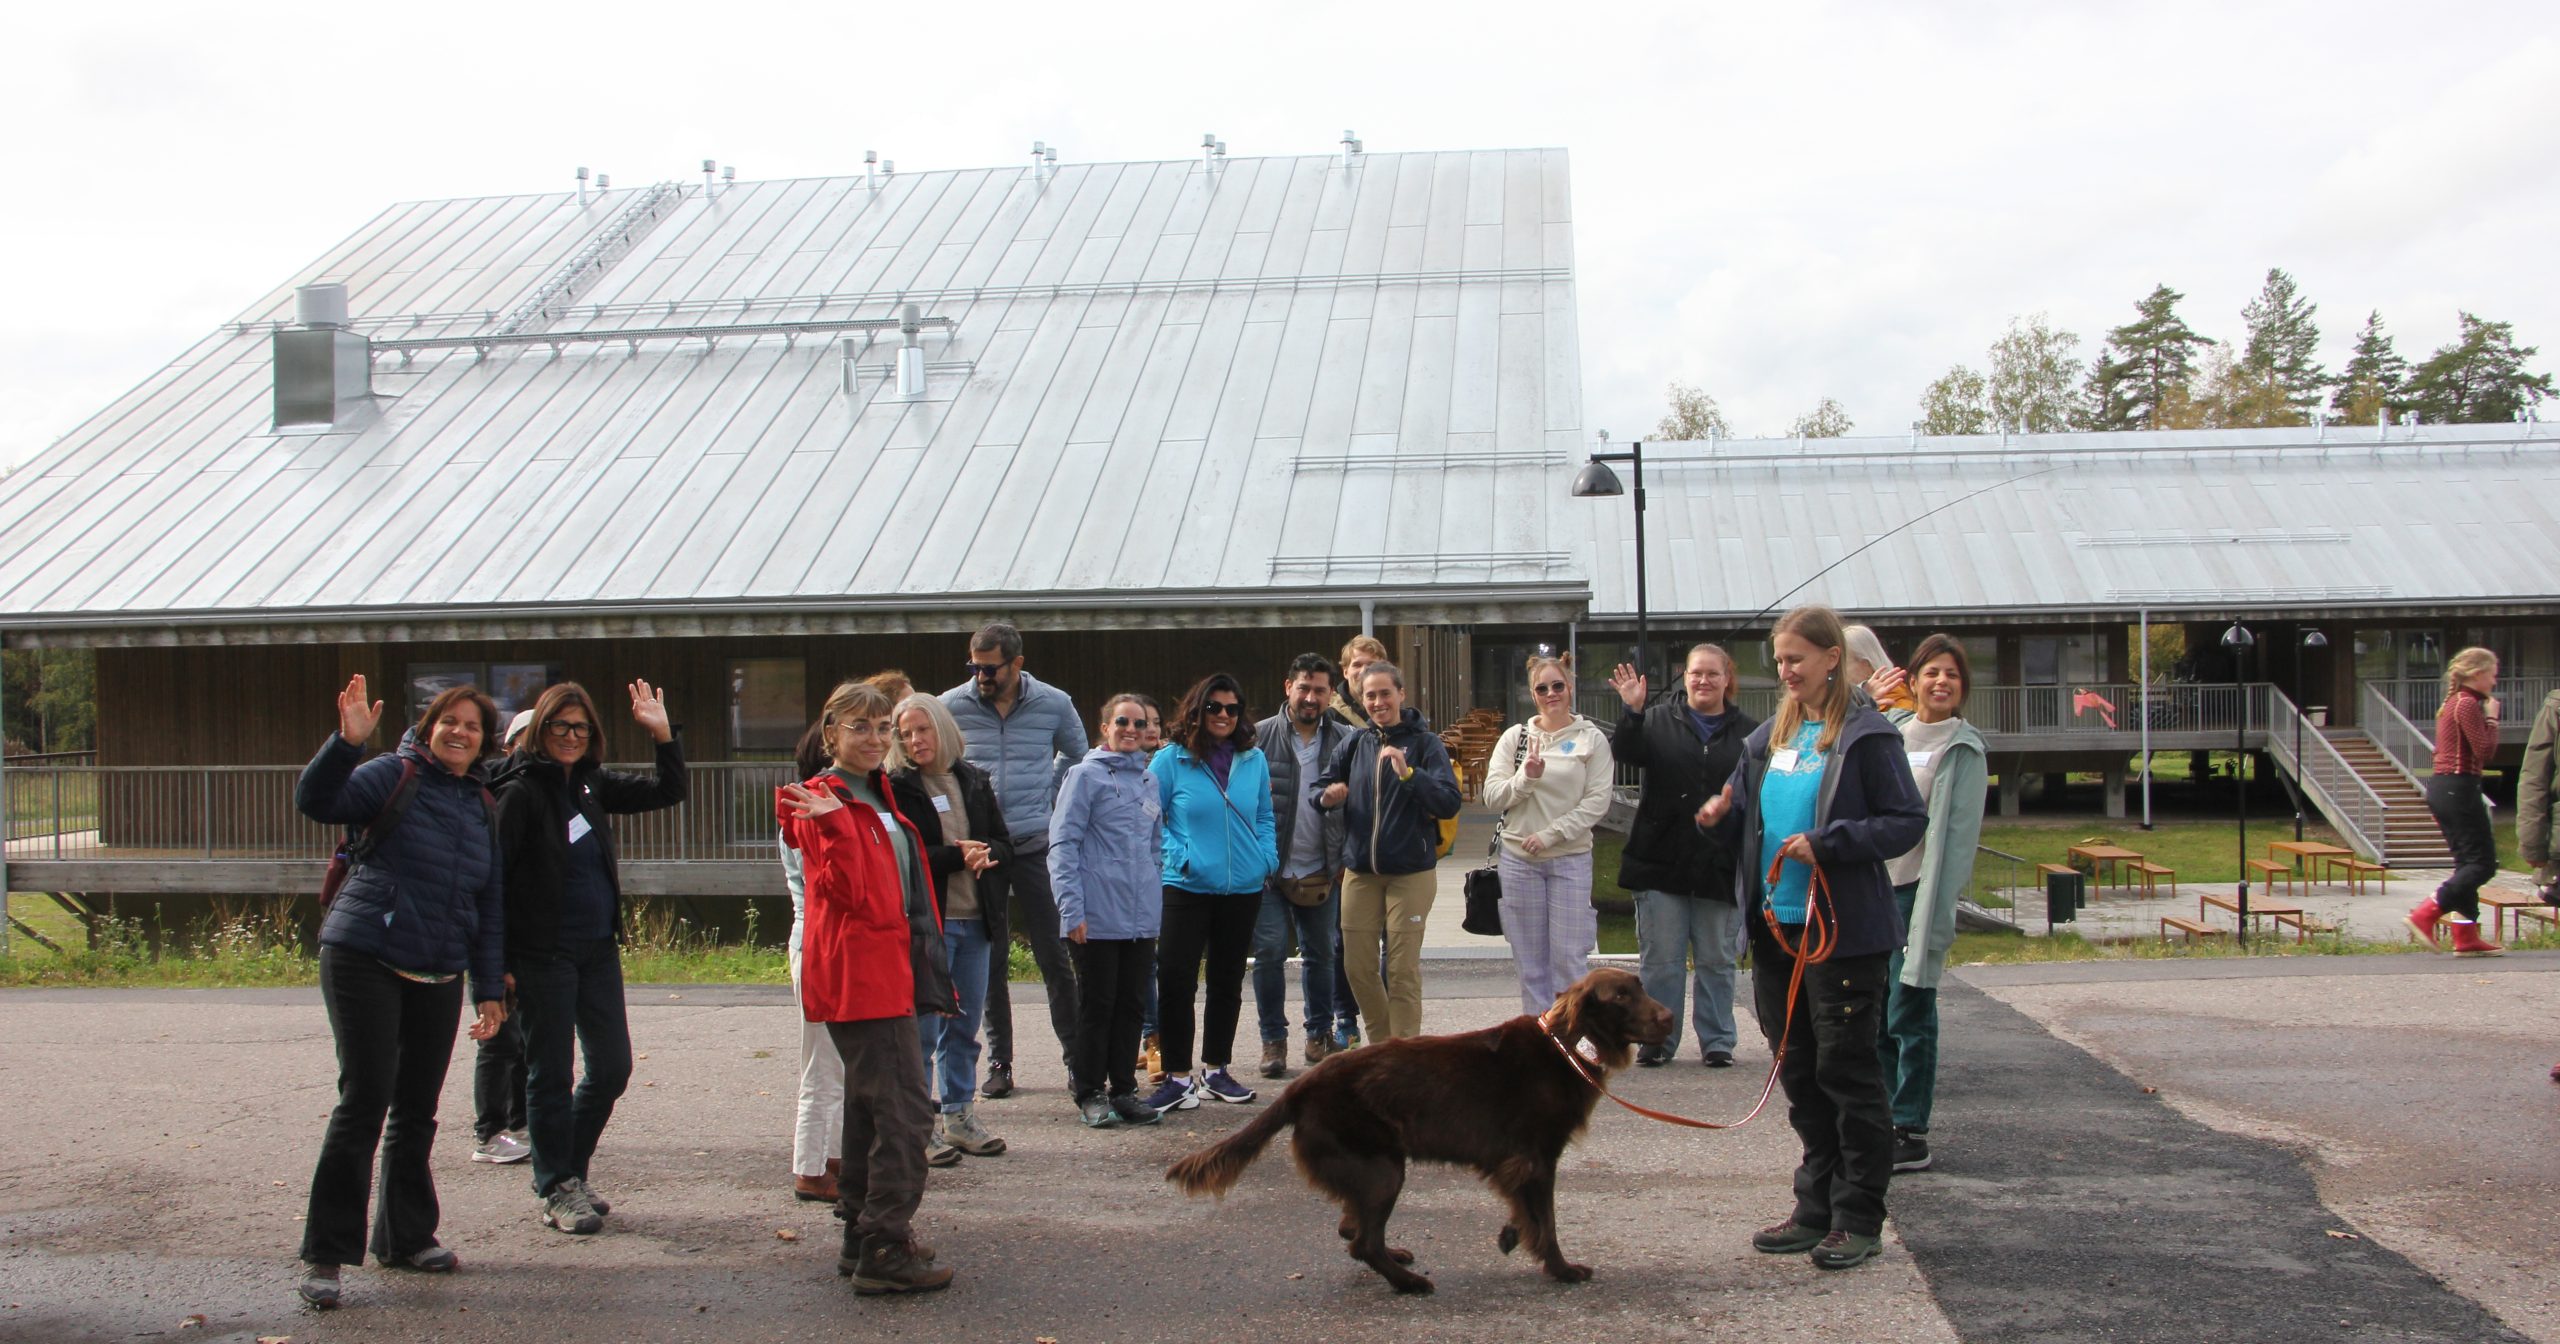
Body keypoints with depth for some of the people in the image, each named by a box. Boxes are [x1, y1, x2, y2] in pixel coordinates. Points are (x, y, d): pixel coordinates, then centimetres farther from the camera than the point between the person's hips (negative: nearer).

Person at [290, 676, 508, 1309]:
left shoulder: (482, 807, 14)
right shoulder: (393, 775, -3)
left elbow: (490, 903, 16)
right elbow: (316, 802, -19)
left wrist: (490, 988, 13)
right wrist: (347, 742, -34)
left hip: (439, 975, 6)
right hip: (365, 960, -5)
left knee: (418, 1109, 10)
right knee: (365, 1101, -8)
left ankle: (406, 1237, 24)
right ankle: (325, 1254, 0)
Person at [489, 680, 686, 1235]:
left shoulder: (591, 784, 10)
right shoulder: (521, 791, -9)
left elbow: (668, 792, 18)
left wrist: (662, 734, 3)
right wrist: (499, 963, -16)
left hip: (599, 949, 7)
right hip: (543, 954, -7)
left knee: (612, 1068, 9)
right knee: (551, 1074, 4)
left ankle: (569, 1172, 26)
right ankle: (558, 1189, 16)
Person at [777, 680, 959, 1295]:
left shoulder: (877, 795, 17)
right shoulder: (824, 801, -11)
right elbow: (848, 892, -21)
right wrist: (835, 827, -32)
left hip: (887, 968, 10)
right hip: (860, 972, -10)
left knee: (869, 1105, 15)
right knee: (904, 1111, -12)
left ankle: (863, 1238, 25)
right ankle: (884, 1252, -7)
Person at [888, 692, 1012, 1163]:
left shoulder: (974, 781, 11)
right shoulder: (896, 787, -4)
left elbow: (1003, 844, 11)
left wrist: (985, 854, -10)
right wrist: (958, 857, -19)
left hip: (976, 919, 5)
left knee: (966, 1024, 12)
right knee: (922, 1027, -2)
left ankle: (959, 1117, 22)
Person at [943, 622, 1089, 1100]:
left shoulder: (1054, 704, 0)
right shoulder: (950, 706, -2)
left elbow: (1076, 756, 19)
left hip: (1036, 846, 0)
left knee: (1055, 957, 2)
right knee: (988, 961, 5)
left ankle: (1076, 1057, 11)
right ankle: (999, 1062, 15)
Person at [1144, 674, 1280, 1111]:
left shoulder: (1254, 759, 7)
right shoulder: (1171, 760, -4)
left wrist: (1268, 858, 1)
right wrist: (1177, 856, -11)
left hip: (1243, 889, 4)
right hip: (1186, 888, -4)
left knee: (1228, 981, 12)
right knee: (1174, 978, -9)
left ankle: (1215, 1070, 25)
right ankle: (1177, 1077, 0)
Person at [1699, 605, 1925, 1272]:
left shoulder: (1865, 735, -8)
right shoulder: (1772, 735, 12)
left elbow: (1909, 820, -12)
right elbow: (1750, 806, 22)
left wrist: (1828, 844, -20)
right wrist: (1721, 811, 1)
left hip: (1844, 930, -7)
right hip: (1777, 924, 7)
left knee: (1847, 1072, 0)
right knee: (1799, 1072, 13)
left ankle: (1860, 1220, 11)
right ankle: (1816, 1209, 24)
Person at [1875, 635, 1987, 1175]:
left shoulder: (1964, 750, -4)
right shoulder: (1887, 728, 9)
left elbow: (1958, 837, -9)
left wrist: (1938, 915, -15)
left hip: (1918, 888, -5)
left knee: (1908, 1015, -2)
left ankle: (1910, 1133, 7)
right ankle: (1886, 1118, 21)